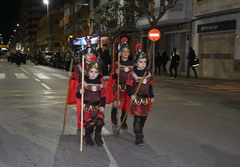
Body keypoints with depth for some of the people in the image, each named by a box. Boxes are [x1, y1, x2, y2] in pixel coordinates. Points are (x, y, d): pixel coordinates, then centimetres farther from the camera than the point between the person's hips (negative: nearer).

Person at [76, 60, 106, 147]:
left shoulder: (100, 83, 7)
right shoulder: (83, 82, -3)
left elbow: (103, 96, 12)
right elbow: (78, 95, -1)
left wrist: (102, 106, 0)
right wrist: (80, 93, -24)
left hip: (97, 106, 3)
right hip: (87, 107, -3)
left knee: (100, 121, -11)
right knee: (89, 123, -6)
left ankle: (98, 137, 15)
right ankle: (87, 138, 22)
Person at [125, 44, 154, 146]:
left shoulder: (148, 74, 10)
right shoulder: (132, 74, -8)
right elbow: (128, 86, -7)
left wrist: (151, 97, 11)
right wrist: (131, 95, -22)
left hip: (146, 99, 6)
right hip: (136, 99, -6)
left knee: (144, 117, 15)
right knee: (137, 118, -8)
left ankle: (140, 132, 37)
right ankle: (138, 137, -5)